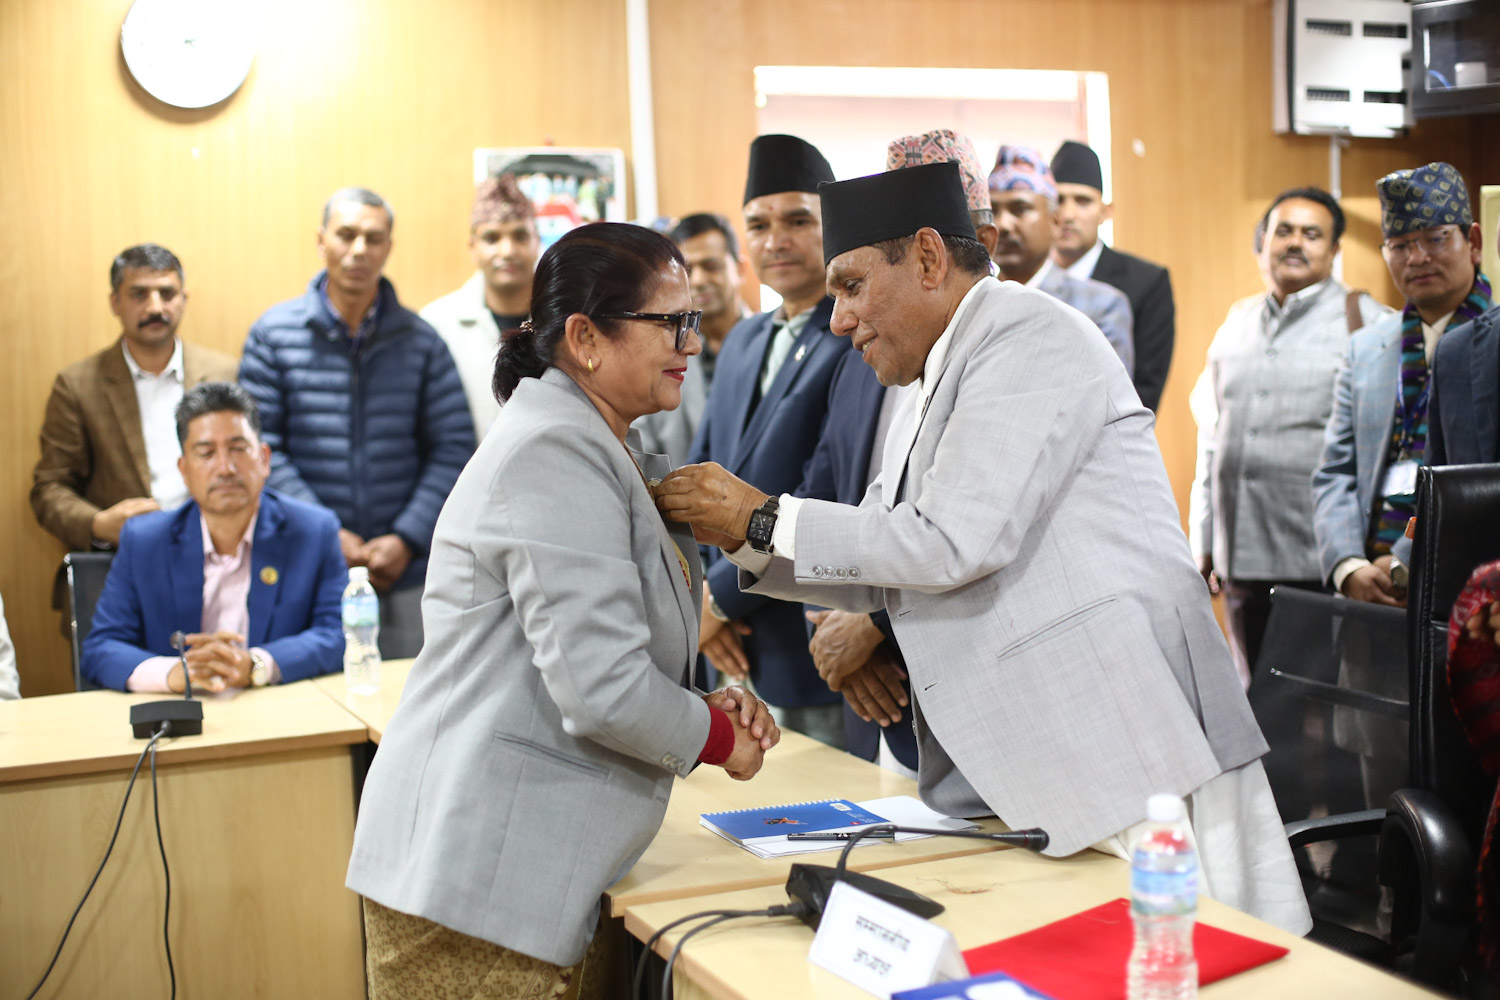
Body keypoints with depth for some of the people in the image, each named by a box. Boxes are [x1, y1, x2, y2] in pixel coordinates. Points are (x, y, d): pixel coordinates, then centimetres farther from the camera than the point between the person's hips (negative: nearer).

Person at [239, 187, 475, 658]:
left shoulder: (421, 341, 6)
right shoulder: (273, 333, 2)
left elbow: (454, 447, 3)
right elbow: (262, 449, -2)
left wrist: (407, 539, -8)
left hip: (406, 574, 2)